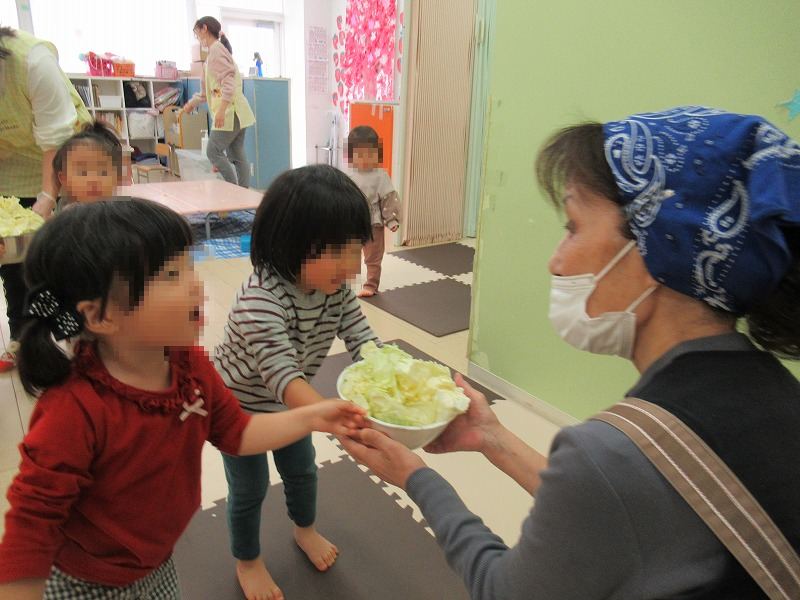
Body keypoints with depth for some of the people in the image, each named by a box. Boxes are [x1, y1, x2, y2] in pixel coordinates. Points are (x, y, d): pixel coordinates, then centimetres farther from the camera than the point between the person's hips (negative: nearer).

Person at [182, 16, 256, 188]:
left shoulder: (216, 49, -7)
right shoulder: (216, 50, 23)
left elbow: (228, 81, -20)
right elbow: (208, 90, 29)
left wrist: (222, 109, -27)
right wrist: (192, 103, 32)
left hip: (230, 111, -9)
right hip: (236, 113, 9)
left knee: (214, 152, -6)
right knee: (237, 156, 6)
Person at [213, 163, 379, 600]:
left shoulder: (335, 286, -19)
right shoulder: (260, 300, -41)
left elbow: (362, 338, -23)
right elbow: (281, 375, -50)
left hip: (288, 400, 6)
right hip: (239, 404, -6)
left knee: (302, 469, 22)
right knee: (250, 488, 11)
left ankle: (305, 528, 53)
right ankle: (247, 560, 41)